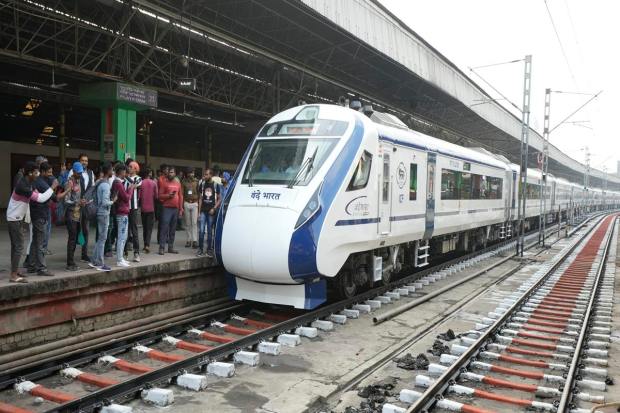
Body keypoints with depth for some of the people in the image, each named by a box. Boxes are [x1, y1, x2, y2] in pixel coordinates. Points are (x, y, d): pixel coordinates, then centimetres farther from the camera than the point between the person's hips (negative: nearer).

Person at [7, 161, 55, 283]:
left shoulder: (26, 181, 3)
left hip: (17, 218, 10)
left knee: (15, 245, 15)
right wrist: (52, 187, -16)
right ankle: (13, 276, -9)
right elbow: (40, 198, -26)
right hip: (15, 219, -10)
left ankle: (14, 271, 24)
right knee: (19, 247, -10)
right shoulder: (22, 186, -26)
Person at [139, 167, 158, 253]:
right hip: (151, 208, -1)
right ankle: (147, 245, -13)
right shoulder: (154, 183, -6)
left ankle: (145, 244, 18)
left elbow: (138, 196, -3)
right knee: (149, 227, 1)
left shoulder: (141, 183, -5)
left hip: (143, 208, 1)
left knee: (144, 227, 13)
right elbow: (156, 196, -3)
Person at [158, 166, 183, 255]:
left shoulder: (178, 183, 11)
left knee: (173, 229, 8)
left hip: (176, 208, 4)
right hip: (167, 208, -4)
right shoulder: (164, 183, 1)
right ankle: (162, 248, -6)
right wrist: (168, 195, -19)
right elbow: (160, 195, -1)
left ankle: (171, 247, 14)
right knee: (165, 228, -8)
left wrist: (181, 209, 9)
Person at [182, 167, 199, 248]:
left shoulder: (196, 181, 5)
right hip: (186, 203, 1)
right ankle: (189, 240, 12)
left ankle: (195, 240, -7)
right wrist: (181, 206, 0)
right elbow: (182, 194, 4)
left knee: (194, 223, -7)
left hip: (194, 203, -1)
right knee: (188, 223, 6)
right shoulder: (184, 182, 5)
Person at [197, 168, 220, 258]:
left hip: (211, 211, -1)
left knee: (210, 231, 5)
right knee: (201, 230, -4)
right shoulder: (202, 185, 7)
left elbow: (219, 199, 3)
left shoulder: (216, 185, 1)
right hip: (203, 211, 1)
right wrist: (199, 211, 3)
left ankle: (209, 250, 12)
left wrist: (214, 208, -9)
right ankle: (200, 249, 3)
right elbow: (200, 199, 10)